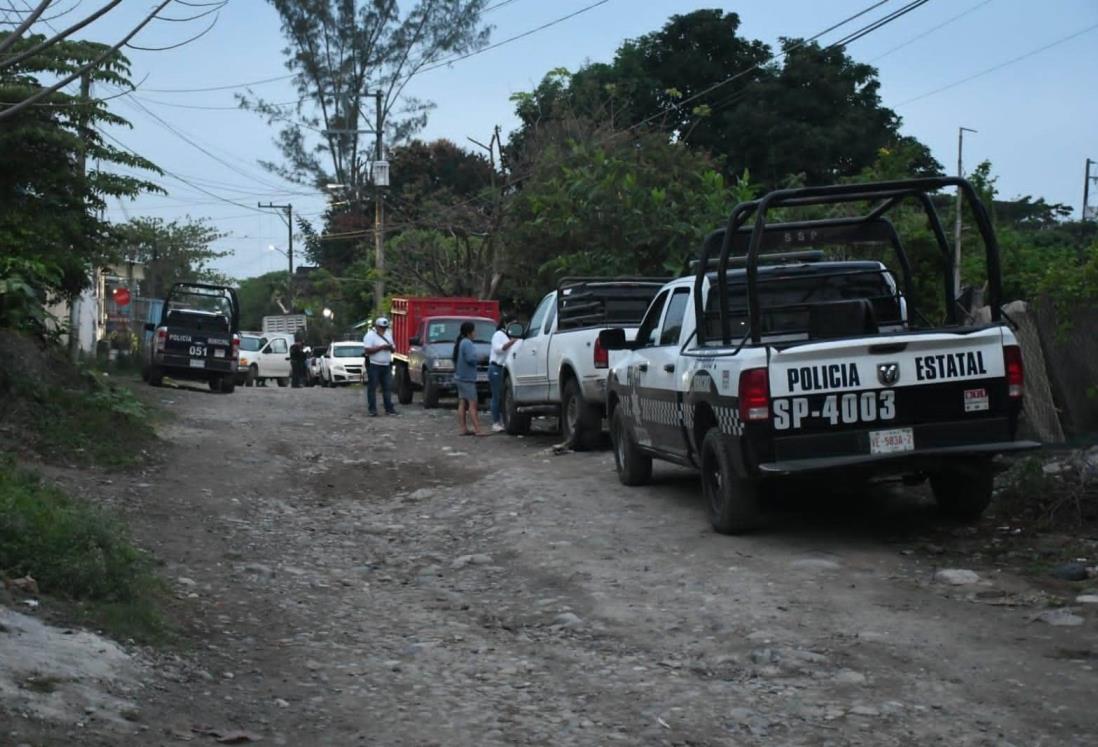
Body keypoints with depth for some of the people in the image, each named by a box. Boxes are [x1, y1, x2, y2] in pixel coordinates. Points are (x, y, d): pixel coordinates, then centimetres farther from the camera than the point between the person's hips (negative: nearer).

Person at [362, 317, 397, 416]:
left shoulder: (388, 335, 16)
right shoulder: (370, 335, -6)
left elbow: (393, 349, 19)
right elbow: (367, 350, -17)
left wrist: (391, 347, -5)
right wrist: (381, 347, -19)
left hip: (386, 365, 6)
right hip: (374, 365, -6)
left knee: (388, 387, 4)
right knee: (372, 388, -3)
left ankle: (389, 408, 7)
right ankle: (372, 409, -2)